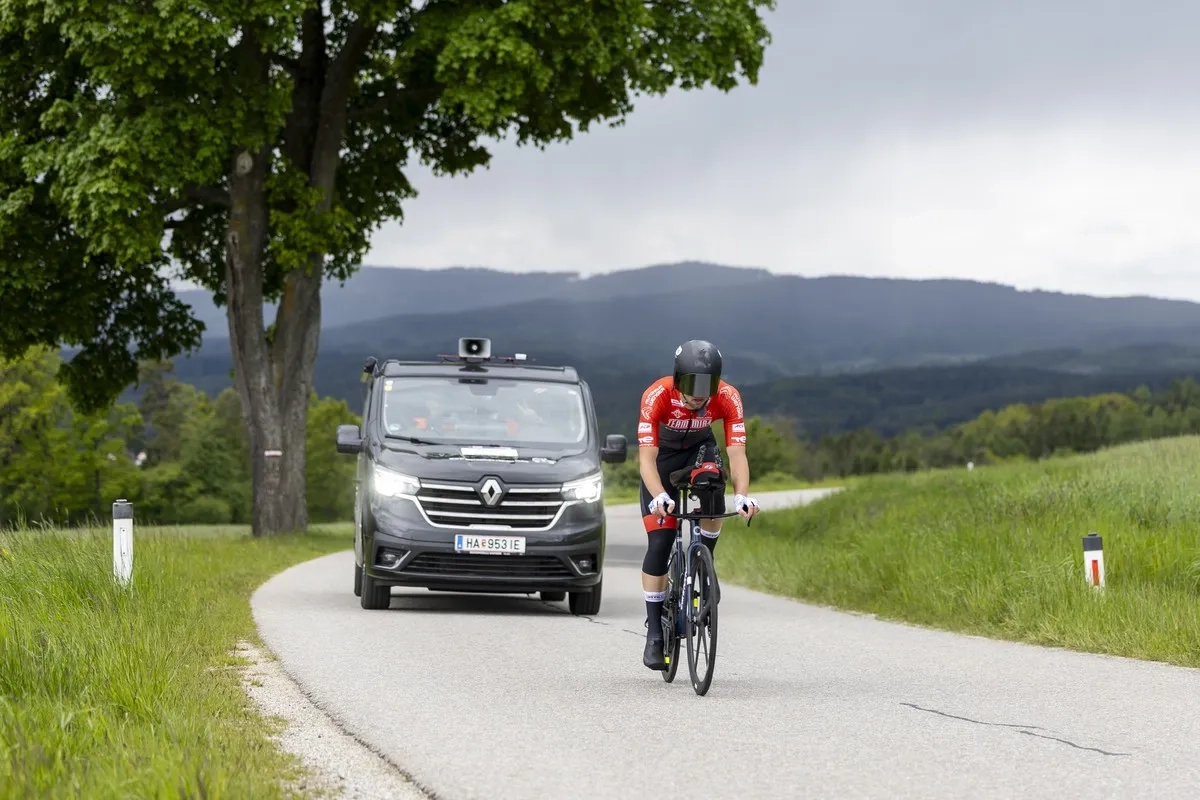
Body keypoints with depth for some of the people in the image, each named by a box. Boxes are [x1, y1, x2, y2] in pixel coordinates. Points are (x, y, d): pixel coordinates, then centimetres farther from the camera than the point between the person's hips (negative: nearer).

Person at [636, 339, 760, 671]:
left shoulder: (728, 398, -30)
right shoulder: (656, 396, -35)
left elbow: (737, 452, -35)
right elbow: (646, 457, -39)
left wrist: (742, 496, -52)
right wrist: (659, 497, -55)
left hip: (700, 449, 1)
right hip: (662, 455, -1)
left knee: (712, 493, -34)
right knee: (659, 544, -10)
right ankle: (655, 634, 0)